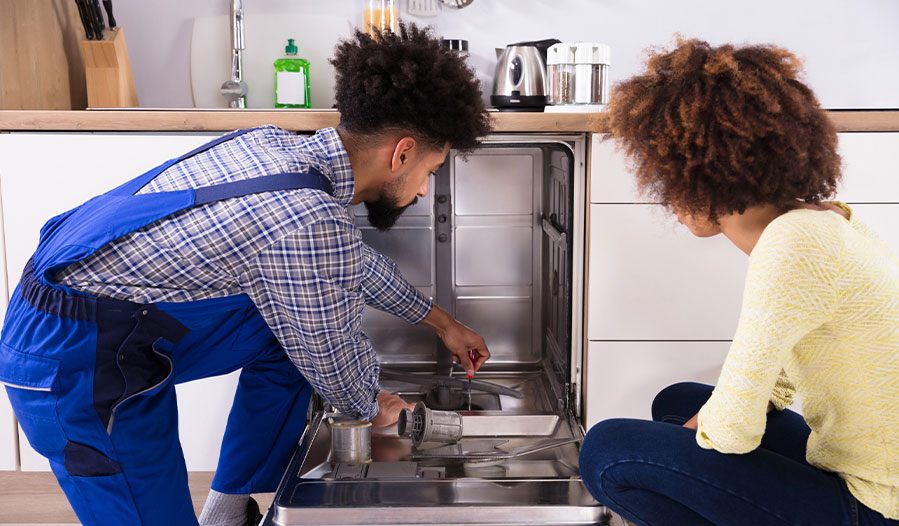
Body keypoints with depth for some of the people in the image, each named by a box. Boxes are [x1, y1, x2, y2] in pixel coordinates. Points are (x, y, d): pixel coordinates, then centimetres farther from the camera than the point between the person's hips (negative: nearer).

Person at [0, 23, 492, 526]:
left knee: (295, 326, 11)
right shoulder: (310, 226, -28)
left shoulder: (277, 144, 1)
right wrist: (372, 408, 13)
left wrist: (444, 323, 30)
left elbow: (355, 260, 18)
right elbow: (334, 362, -11)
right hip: (75, 367, -9)